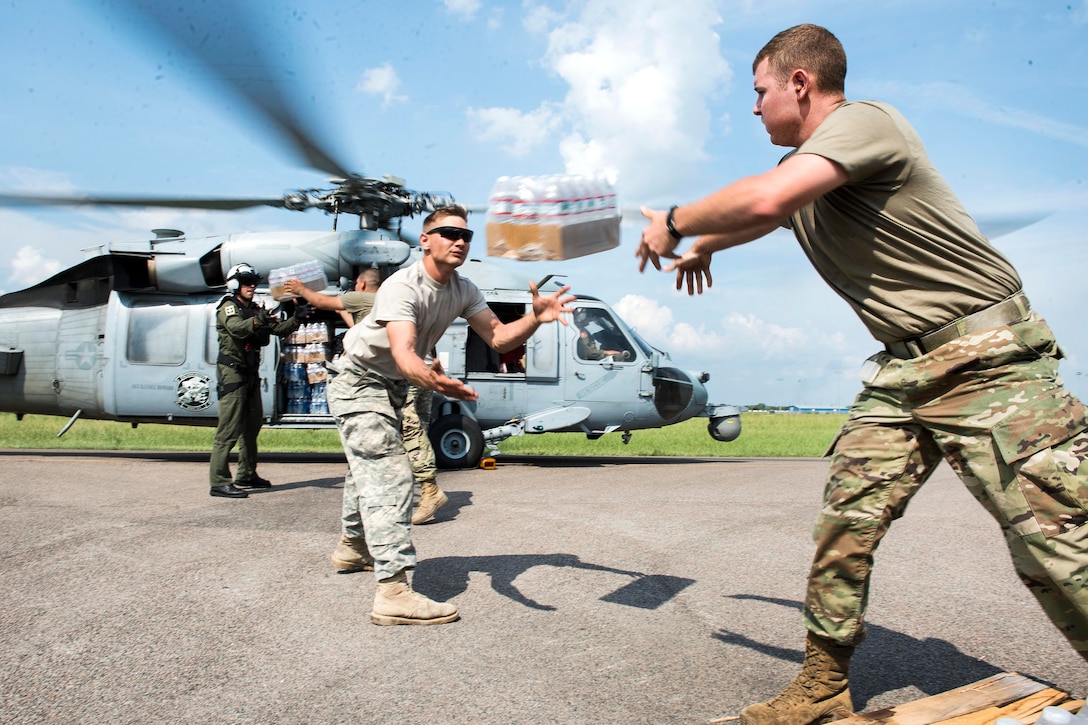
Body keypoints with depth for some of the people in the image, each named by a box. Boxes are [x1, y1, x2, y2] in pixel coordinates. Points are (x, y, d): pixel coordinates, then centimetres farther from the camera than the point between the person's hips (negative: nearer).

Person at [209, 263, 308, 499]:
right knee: (229, 429, -12)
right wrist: (257, 321, -47)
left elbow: (279, 329, 9)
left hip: (250, 373, 9)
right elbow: (237, 328, -28)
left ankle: (246, 475, 24)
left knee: (252, 426, 14)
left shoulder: (255, 310, 18)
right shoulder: (228, 308, -6)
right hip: (232, 372, -9)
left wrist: (295, 320, -10)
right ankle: (219, 482, -12)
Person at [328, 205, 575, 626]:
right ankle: (392, 591, -25)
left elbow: (498, 337, -11)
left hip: (394, 387, 8)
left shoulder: (463, 291, -6)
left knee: (371, 469, 24)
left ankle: (354, 544, 48)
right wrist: (432, 381, -66)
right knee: (389, 474, -20)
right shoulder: (402, 287, -30)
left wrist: (536, 318, -31)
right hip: (359, 383, -8)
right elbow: (404, 354, -44)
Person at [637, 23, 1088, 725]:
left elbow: (762, 200, -29)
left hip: (986, 358, -8)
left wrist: (675, 222, -13)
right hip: (902, 372, 9)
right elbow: (768, 214, 41)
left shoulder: (863, 121, -13)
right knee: (845, 524, 2)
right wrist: (705, 244, 49)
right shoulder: (804, 166, 16)